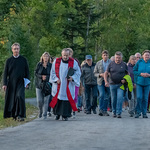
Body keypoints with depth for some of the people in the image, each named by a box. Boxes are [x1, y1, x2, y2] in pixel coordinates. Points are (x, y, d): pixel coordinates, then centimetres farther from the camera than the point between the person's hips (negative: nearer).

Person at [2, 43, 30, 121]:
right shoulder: (9, 60, 7)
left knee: (20, 96, -21)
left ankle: (21, 115, -18)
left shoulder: (23, 60, 7)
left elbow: (27, 72, 10)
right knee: (12, 99, 2)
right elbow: (5, 73, 6)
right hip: (11, 83, 2)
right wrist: (4, 84, -2)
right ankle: (14, 115, 15)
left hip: (21, 82, -2)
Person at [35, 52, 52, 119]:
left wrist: (46, 77, -14)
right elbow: (35, 73, 3)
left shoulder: (50, 65, 1)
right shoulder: (39, 64, 4)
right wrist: (41, 76, -13)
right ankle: (40, 111, 24)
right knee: (39, 100, -3)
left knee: (46, 100, -5)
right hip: (39, 84, 1)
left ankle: (44, 114, 4)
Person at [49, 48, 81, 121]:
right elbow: (53, 72, 8)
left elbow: (78, 72, 3)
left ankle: (65, 115, 2)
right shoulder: (56, 61, 3)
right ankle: (57, 113, 22)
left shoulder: (73, 62, -1)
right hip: (58, 85, 1)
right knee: (57, 99, 3)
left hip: (68, 86, -1)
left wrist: (72, 77, -15)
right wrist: (56, 79, -7)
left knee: (66, 98, -5)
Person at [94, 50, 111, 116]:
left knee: (107, 97, 5)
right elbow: (95, 73, 7)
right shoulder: (98, 63, 5)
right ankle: (101, 110, -9)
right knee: (102, 95, -15)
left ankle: (105, 110, 15)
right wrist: (100, 74, -11)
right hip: (101, 82, -1)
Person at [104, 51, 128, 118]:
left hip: (120, 84, -1)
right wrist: (106, 81, -10)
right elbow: (106, 73, 3)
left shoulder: (124, 65, 2)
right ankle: (114, 112, 22)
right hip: (112, 84, 1)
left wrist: (125, 79, -7)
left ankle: (119, 113, -11)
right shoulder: (111, 64, 2)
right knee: (113, 99, 8)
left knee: (120, 98, -13)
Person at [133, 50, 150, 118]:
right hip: (139, 82, -1)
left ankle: (144, 113, 14)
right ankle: (138, 111, 4)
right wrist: (141, 74, -14)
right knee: (139, 97, -9)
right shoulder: (139, 62, -1)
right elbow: (134, 71, 1)